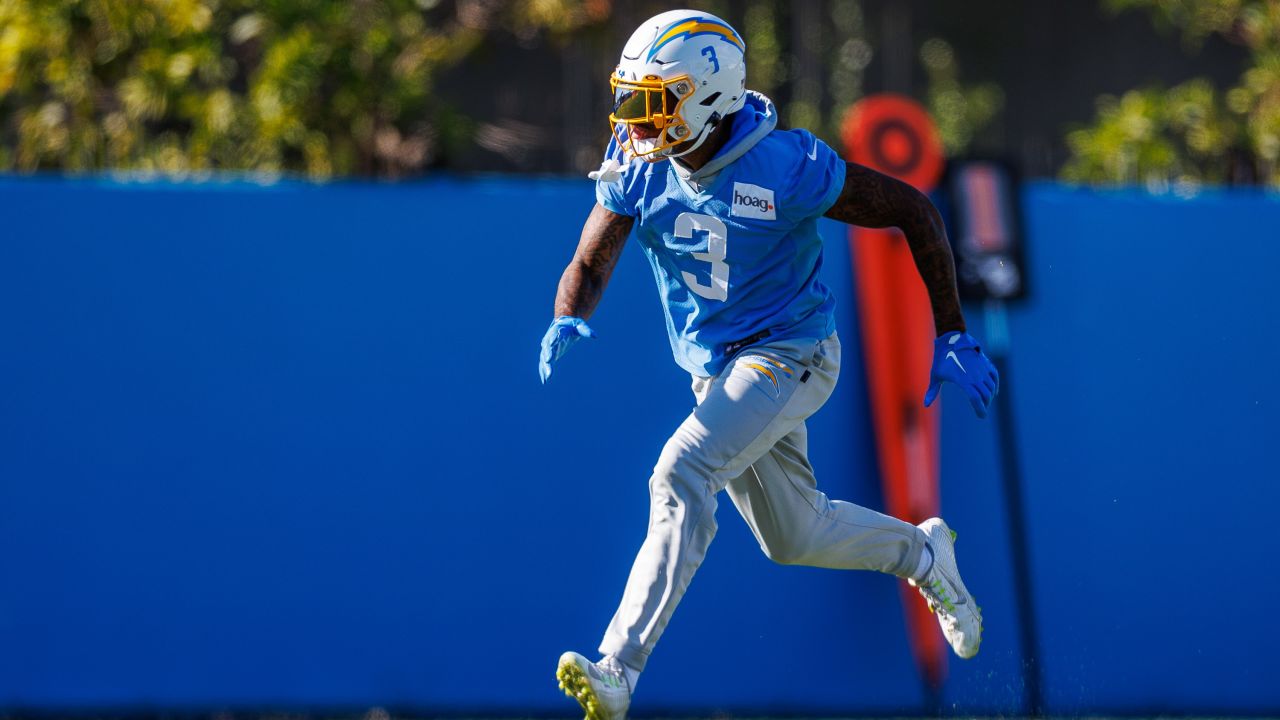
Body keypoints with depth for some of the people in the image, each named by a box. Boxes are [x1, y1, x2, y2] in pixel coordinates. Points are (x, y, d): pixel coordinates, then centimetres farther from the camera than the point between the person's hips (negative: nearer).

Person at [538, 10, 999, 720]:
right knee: (794, 538, 19)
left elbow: (912, 210, -14)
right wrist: (568, 320, -30)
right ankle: (923, 552, 49)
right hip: (715, 369, 7)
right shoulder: (636, 165, -8)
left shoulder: (786, 165, -23)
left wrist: (952, 338, -11)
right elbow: (589, 265, -4)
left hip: (787, 355, -7)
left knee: (681, 476, -28)